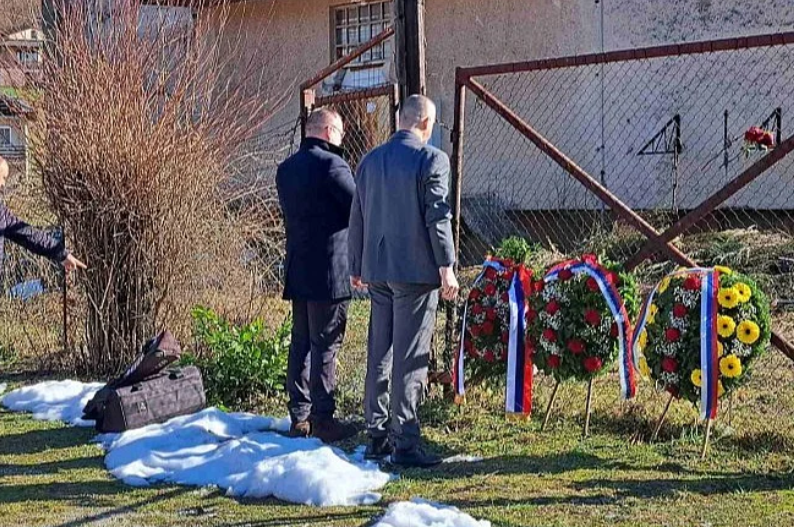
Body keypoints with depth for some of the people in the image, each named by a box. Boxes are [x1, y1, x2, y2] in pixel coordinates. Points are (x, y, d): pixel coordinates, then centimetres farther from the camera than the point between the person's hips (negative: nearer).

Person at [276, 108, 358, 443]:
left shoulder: (286, 168, 13)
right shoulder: (331, 164, -13)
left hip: (297, 270, 8)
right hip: (329, 271, -8)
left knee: (301, 343, 12)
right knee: (325, 346, -3)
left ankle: (299, 417, 15)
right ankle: (322, 420, 0)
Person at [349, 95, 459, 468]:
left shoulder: (370, 160, 11)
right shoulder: (431, 159, -8)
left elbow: (357, 217, 16)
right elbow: (437, 217, -13)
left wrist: (356, 268, 24)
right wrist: (446, 267, -9)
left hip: (377, 271, 6)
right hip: (416, 270, -6)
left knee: (378, 354, 13)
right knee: (409, 358, -4)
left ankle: (377, 437, 19)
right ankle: (405, 443, -3)